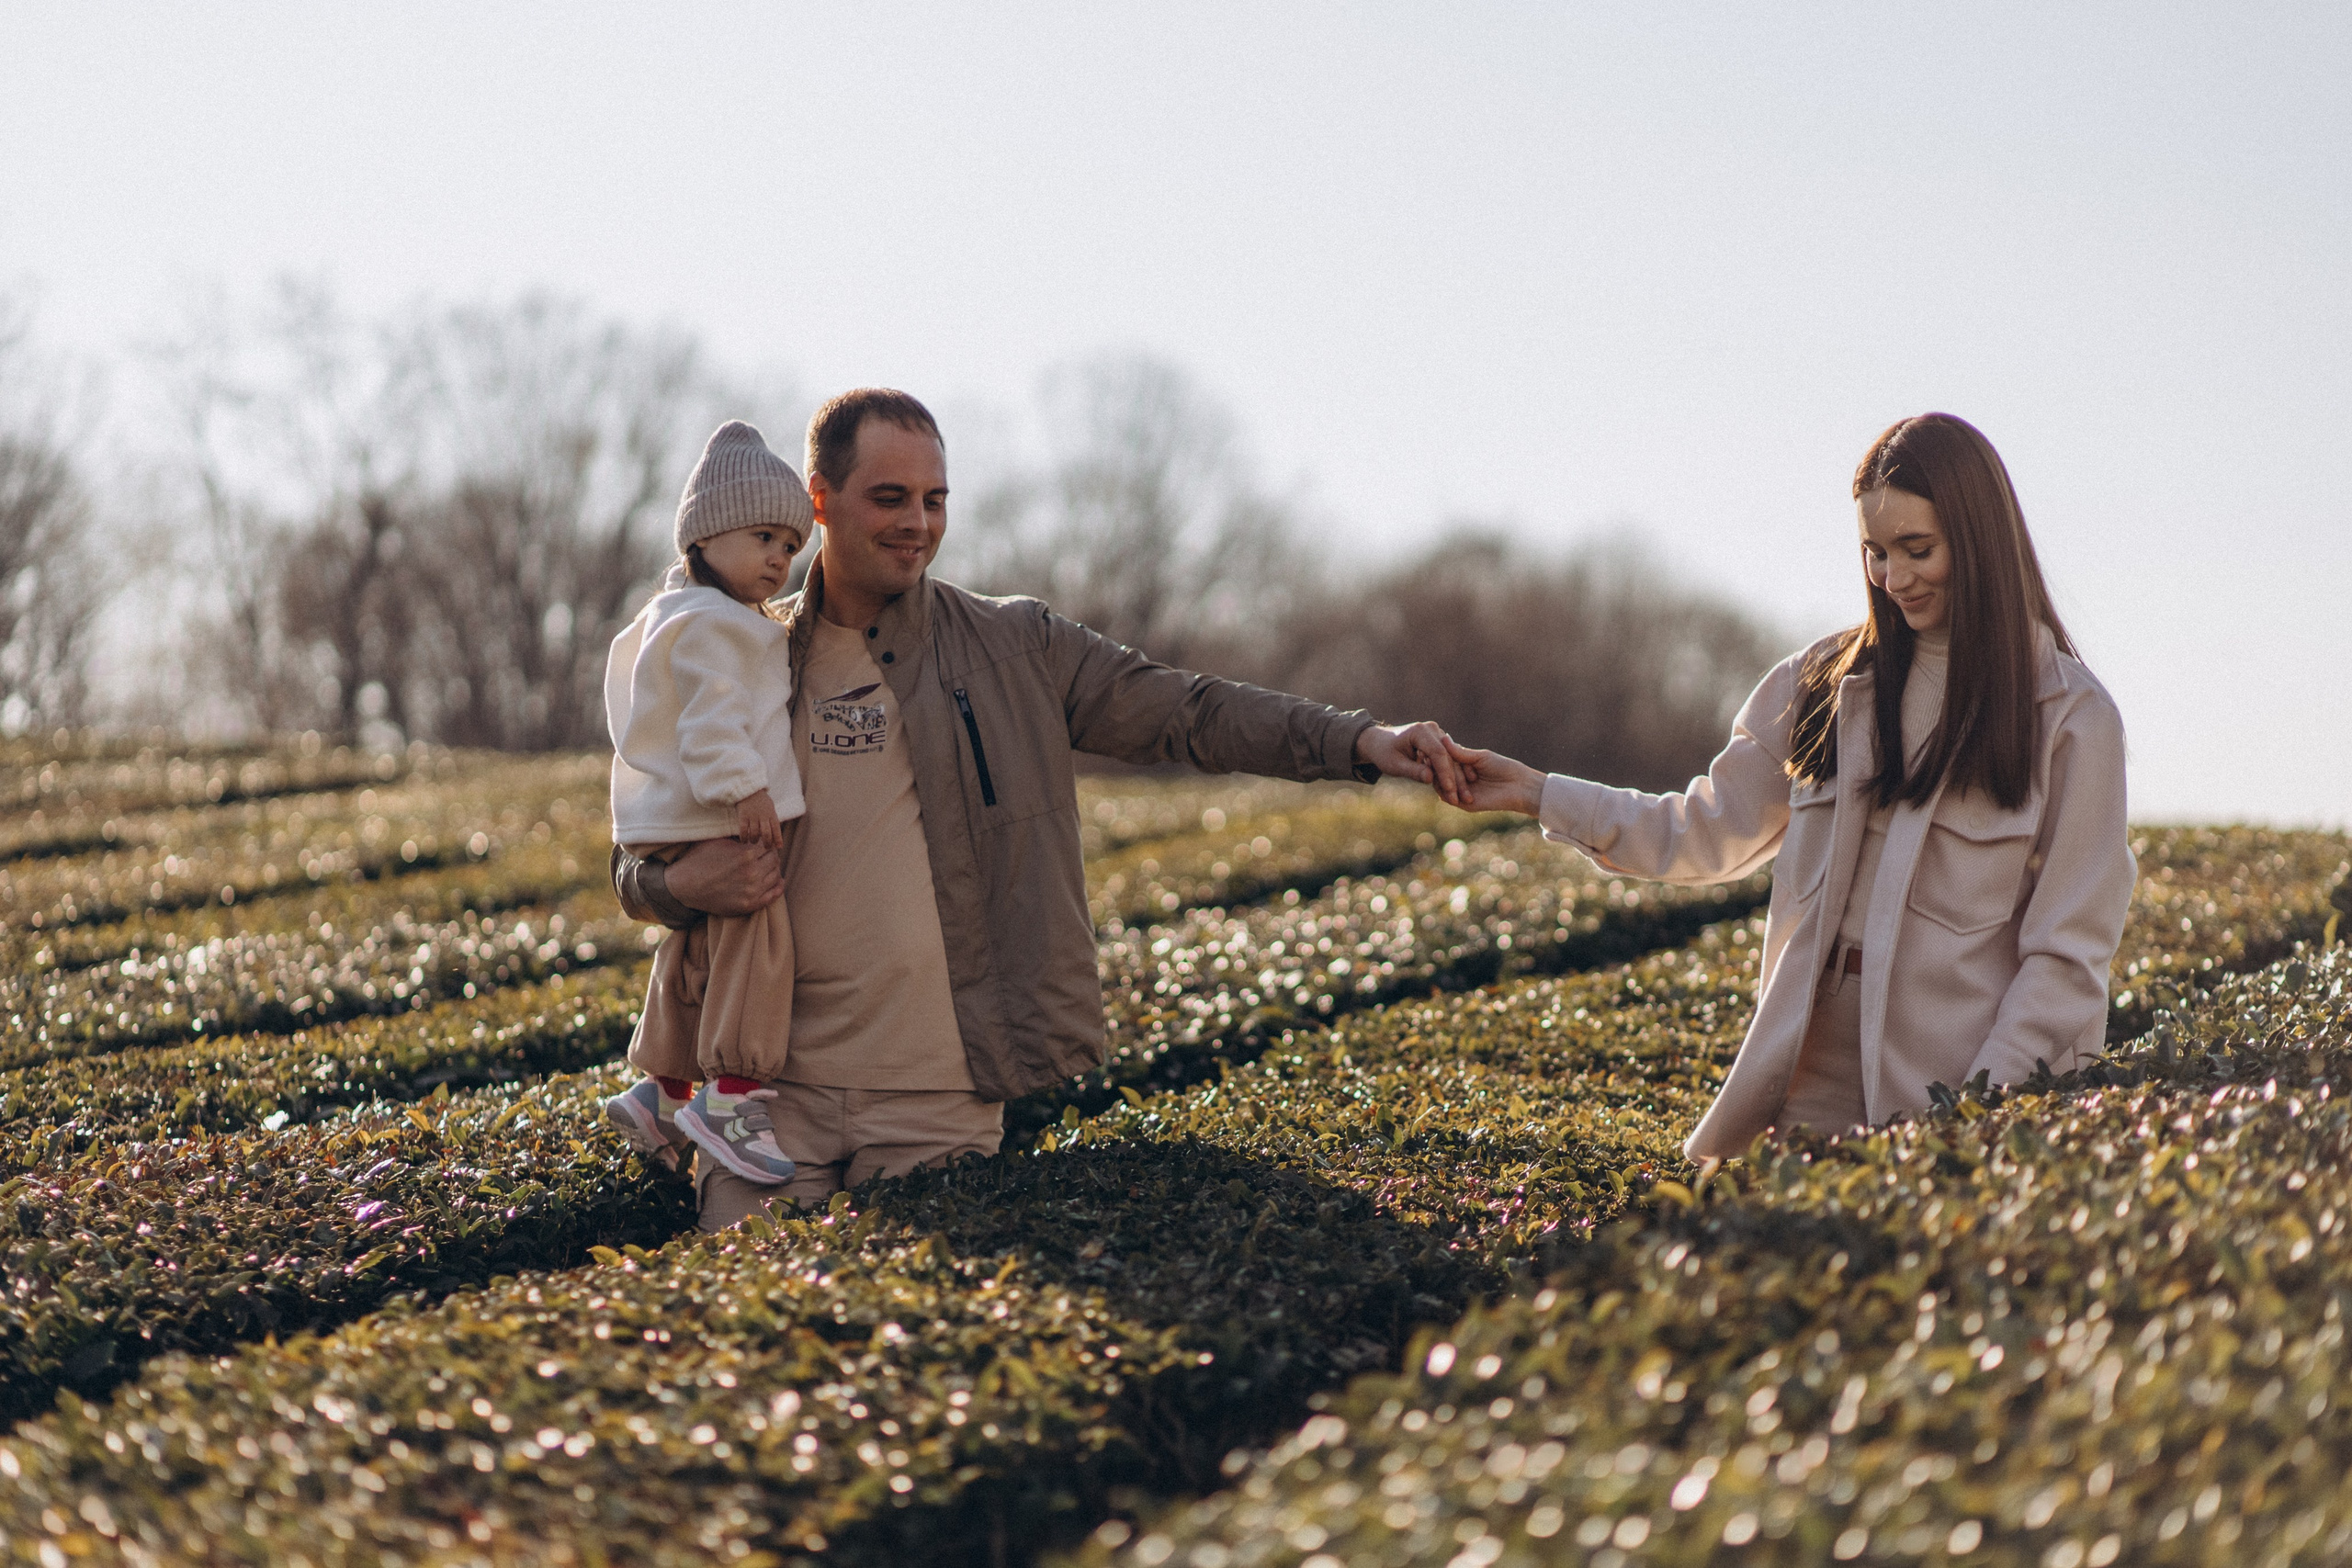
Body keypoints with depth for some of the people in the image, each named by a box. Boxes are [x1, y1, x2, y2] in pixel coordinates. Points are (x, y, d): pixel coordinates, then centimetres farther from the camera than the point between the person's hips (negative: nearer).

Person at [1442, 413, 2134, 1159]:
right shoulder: (1824, 684, 9)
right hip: (1811, 1084, 4)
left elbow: (2068, 954, -4)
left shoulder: (2070, 718, -3)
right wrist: (1539, 794, 7)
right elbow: (1711, 830, 15)